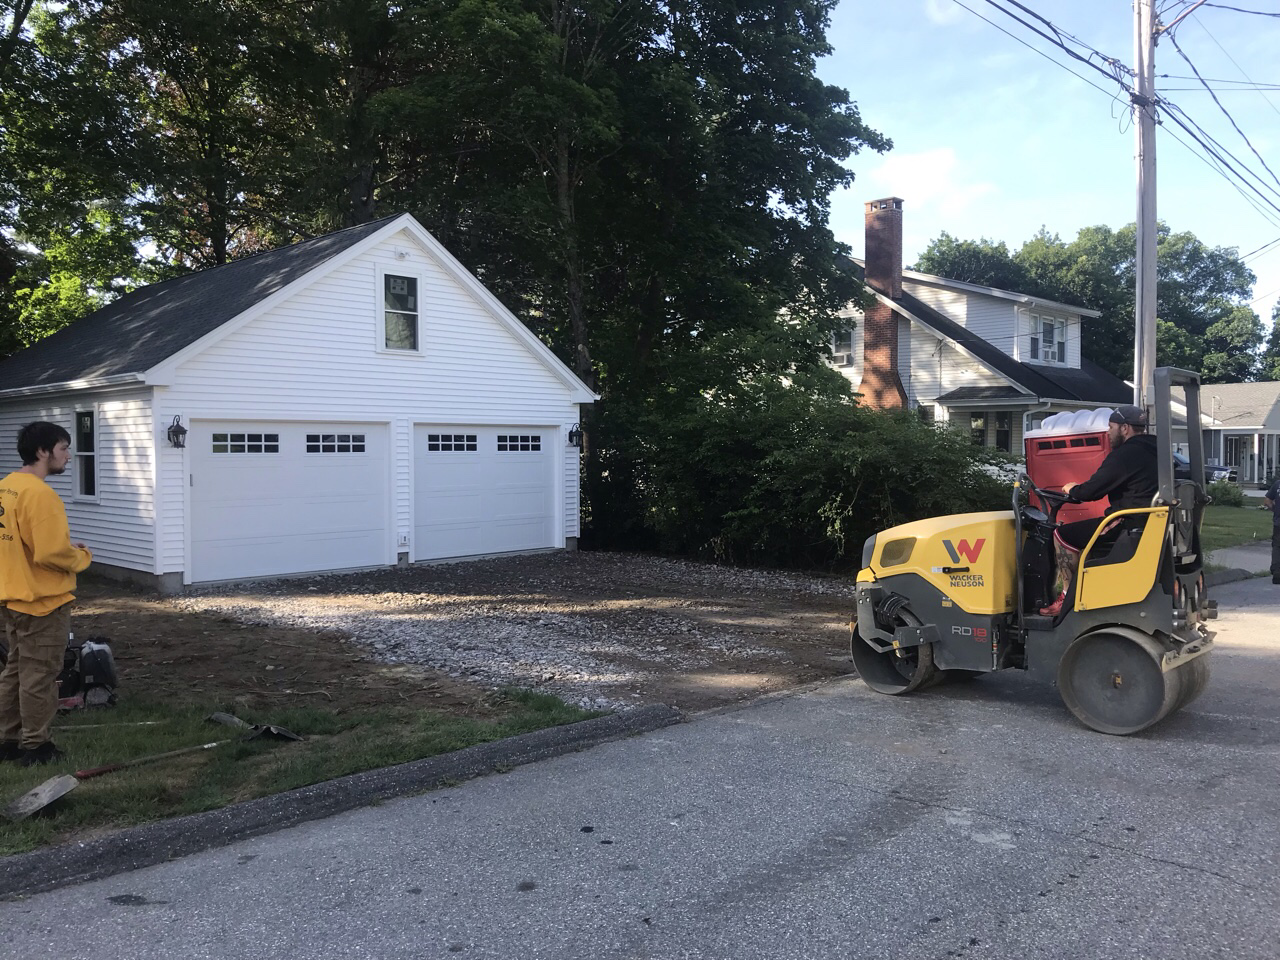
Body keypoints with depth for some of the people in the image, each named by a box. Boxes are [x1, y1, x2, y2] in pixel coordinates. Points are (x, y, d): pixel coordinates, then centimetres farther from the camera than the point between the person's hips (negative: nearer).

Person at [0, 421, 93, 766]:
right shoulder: (40, 494, -22)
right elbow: (52, 555, -26)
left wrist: (66, 548, 11)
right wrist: (81, 557, -7)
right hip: (44, 601, -9)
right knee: (39, 676, 3)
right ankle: (34, 747, 13)